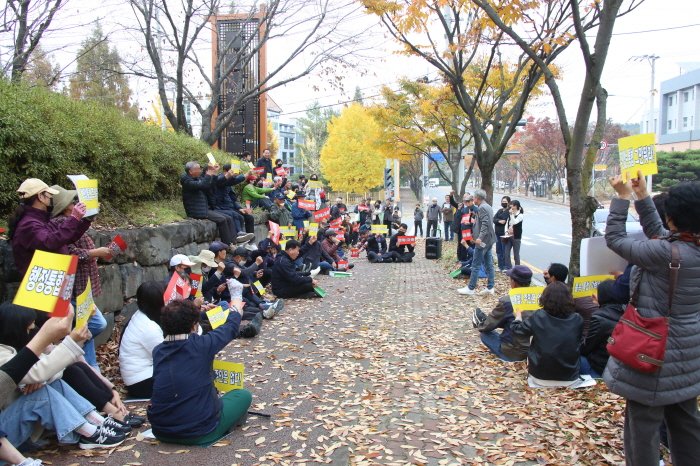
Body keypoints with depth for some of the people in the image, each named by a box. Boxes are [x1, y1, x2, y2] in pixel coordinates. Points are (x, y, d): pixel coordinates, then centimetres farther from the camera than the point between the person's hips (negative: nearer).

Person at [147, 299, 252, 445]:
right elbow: (230, 328, 2)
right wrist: (236, 311, 24)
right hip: (200, 435, -5)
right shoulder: (201, 345, -16)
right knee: (244, 395, 14)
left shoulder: (157, 351, -3)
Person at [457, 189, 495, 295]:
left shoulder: (482, 208, -15)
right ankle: (490, 287, 14)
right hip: (489, 240, 10)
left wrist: (480, 237, -29)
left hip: (483, 241, -10)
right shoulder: (488, 207, 15)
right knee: (489, 264, 10)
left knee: (476, 265, -4)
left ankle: (471, 288, 0)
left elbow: (485, 224, -24)